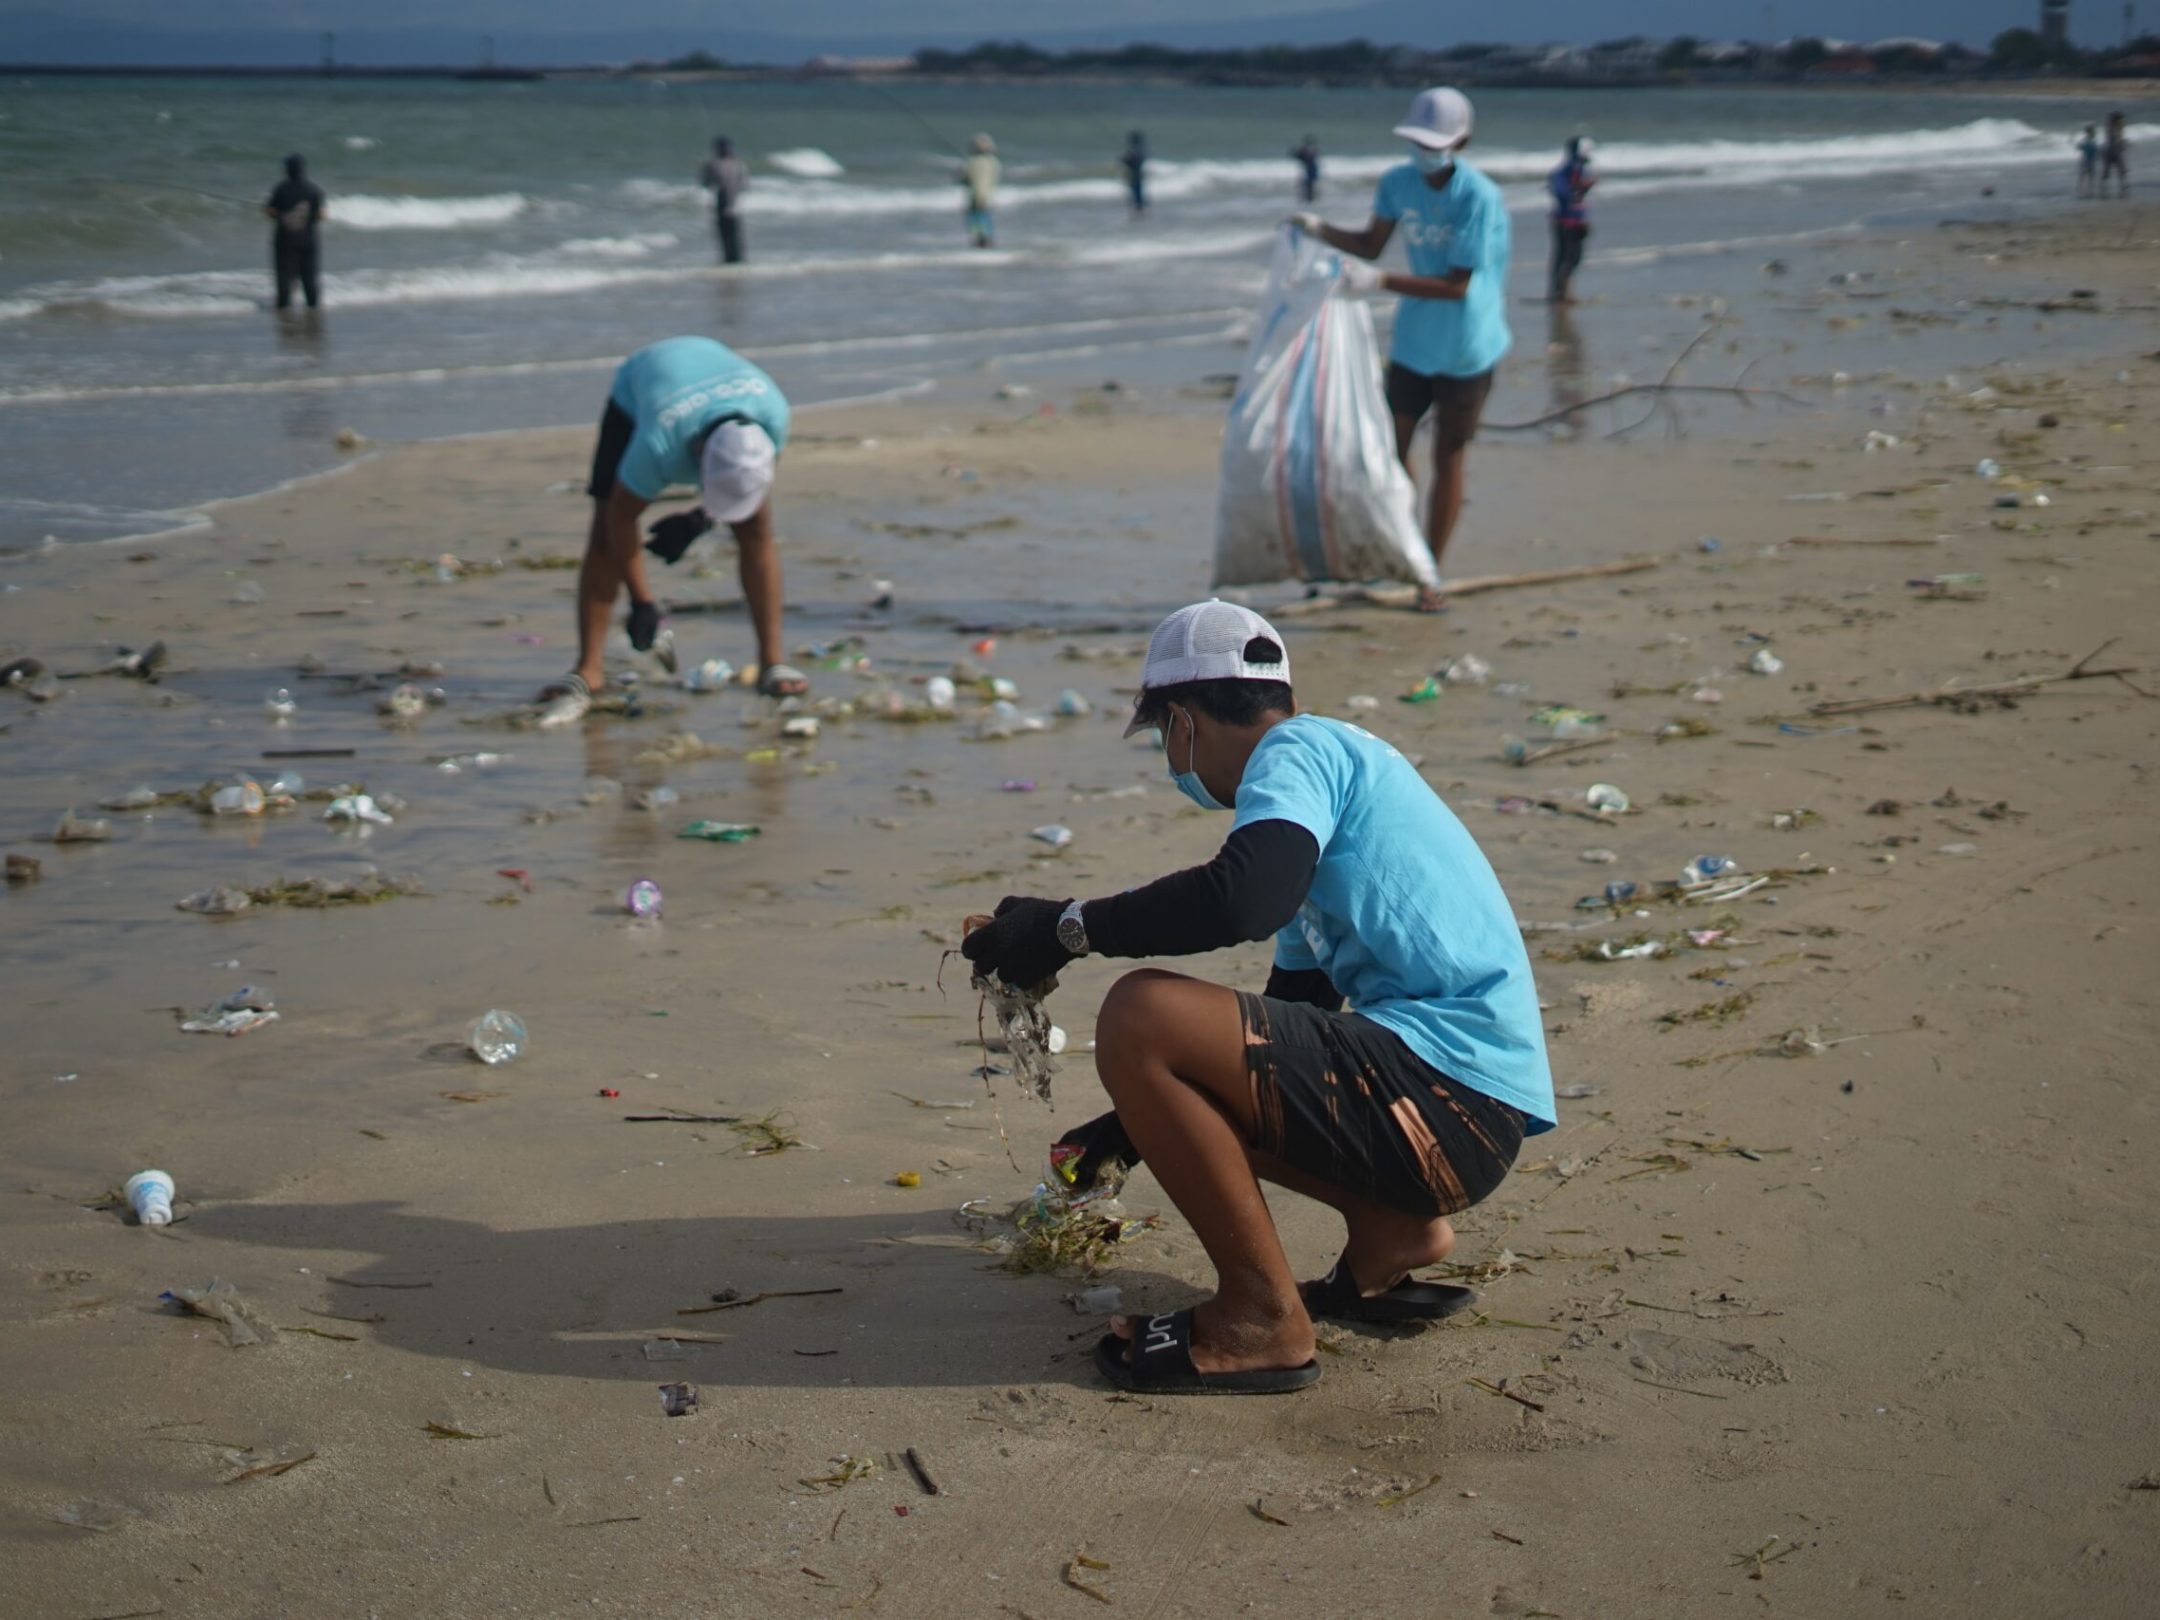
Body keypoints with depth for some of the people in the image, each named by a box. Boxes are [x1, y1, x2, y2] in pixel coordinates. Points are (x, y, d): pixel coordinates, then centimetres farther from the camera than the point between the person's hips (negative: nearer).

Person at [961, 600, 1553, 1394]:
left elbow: (1243, 899, -29)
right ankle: (1392, 1229, 16)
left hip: (1445, 1094, -11)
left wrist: (1069, 926, -15)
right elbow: (1290, 1016, 31)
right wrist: (1138, 1123, 38)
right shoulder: (1333, 761, 24)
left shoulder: (1300, 749, -7)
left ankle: (1261, 1317, -7)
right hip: (1460, 1104, 11)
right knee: (1178, 1082, 23)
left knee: (1140, 1016, -19)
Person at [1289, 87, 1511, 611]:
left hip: (1466, 346, -5)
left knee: (1447, 457, 4)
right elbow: (1372, 244, 12)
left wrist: (1378, 282, -33)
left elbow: (1457, 286, -26)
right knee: (1392, 449, 9)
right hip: (1413, 339, 5)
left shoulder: (1479, 198, -23)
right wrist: (1320, 229, -6)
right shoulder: (1397, 183, -4)